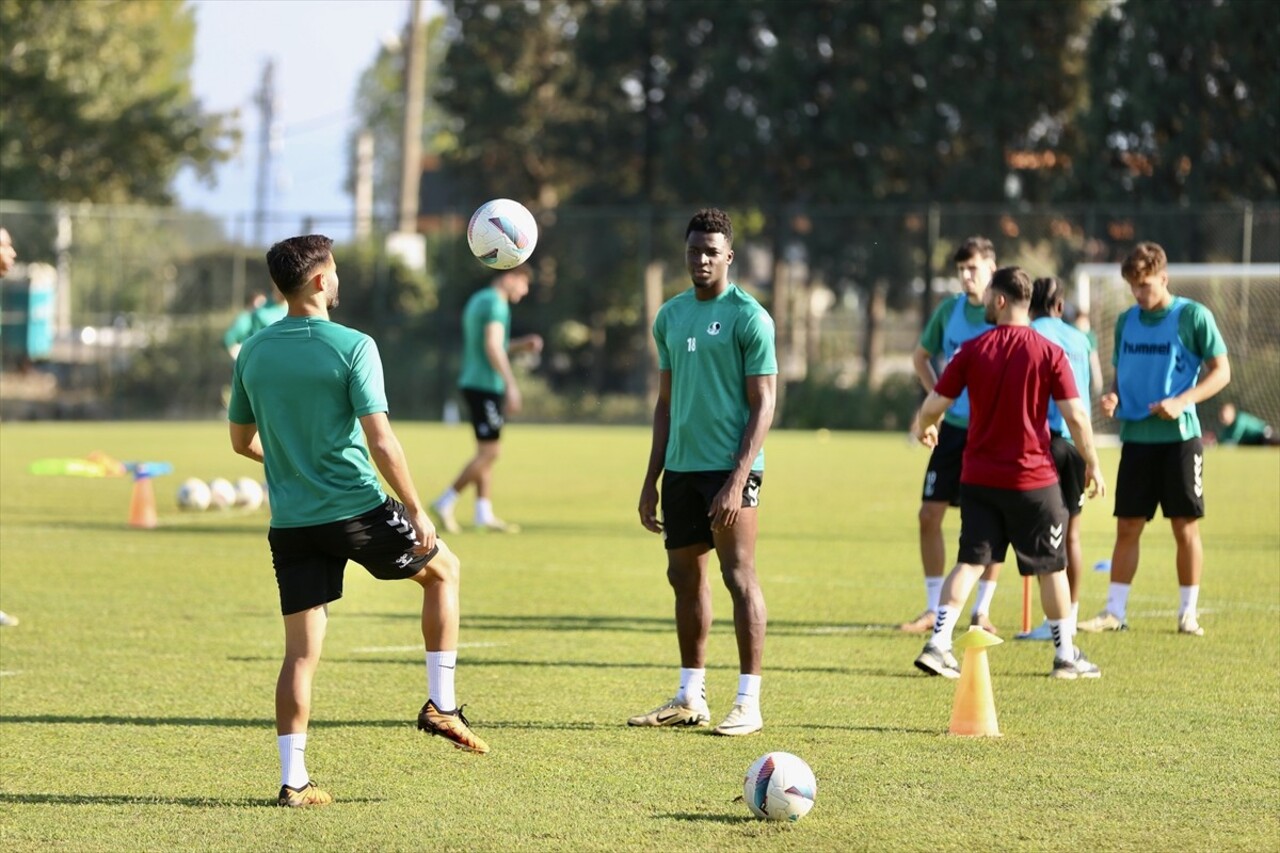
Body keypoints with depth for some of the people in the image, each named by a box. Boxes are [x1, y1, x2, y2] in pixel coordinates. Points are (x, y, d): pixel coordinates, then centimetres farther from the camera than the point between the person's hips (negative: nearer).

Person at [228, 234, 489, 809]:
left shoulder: (253, 352, 5)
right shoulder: (353, 347, -11)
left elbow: (242, 441, 16)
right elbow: (380, 442, -16)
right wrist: (414, 509, -8)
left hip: (291, 524, 4)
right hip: (357, 510, -4)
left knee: (301, 651, 6)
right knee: (444, 570, 21)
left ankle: (293, 779, 1)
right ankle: (441, 704, 17)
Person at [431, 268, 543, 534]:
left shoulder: (479, 300, 19)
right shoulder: (495, 303, -12)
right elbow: (492, 347, -21)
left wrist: (520, 345, 20)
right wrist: (511, 385, -22)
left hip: (475, 384, 10)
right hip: (485, 385, -10)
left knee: (487, 452, 11)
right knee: (488, 451, -8)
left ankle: (484, 514, 11)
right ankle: (445, 503, -5)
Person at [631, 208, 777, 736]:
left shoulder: (747, 317, -7)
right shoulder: (670, 316, 13)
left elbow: (763, 405, -10)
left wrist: (737, 480, -18)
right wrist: (651, 480, 15)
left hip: (730, 468, -7)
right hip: (681, 468, 7)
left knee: (739, 577, -7)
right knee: (685, 577, 11)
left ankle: (748, 703, -4)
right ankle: (690, 698, 19)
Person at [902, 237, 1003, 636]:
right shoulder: (949, 309, 5)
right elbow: (921, 356, 19)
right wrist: (937, 393, 6)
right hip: (953, 427, 4)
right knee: (930, 513, 0)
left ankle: (982, 610, 12)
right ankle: (933, 609, 10)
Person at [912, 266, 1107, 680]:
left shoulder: (973, 350, -3)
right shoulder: (1049, 353, -7)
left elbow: (933, 405, -2)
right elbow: (1076, 416, -9)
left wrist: (924, 428, 21)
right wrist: (1092, 464, 3)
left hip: (979, 478, 1)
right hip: (1034, 478, -1)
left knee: (970, 560, 5)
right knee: (1051, 567, 10)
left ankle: (938, 644, -7)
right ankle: (1066, 655, 17)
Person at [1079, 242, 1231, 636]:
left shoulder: (1193, 316, -6)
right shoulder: (1127, 320, 9)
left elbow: (1221, 372, -6)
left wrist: (1181, 401, -19)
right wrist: (1113, 397, -4)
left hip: (1179, 436, -4)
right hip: (1136, 437, 4)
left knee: (1186, 527, 1)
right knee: (1127, 526, 4)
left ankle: (1188, 613, 11)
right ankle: (1114, 611, 8)